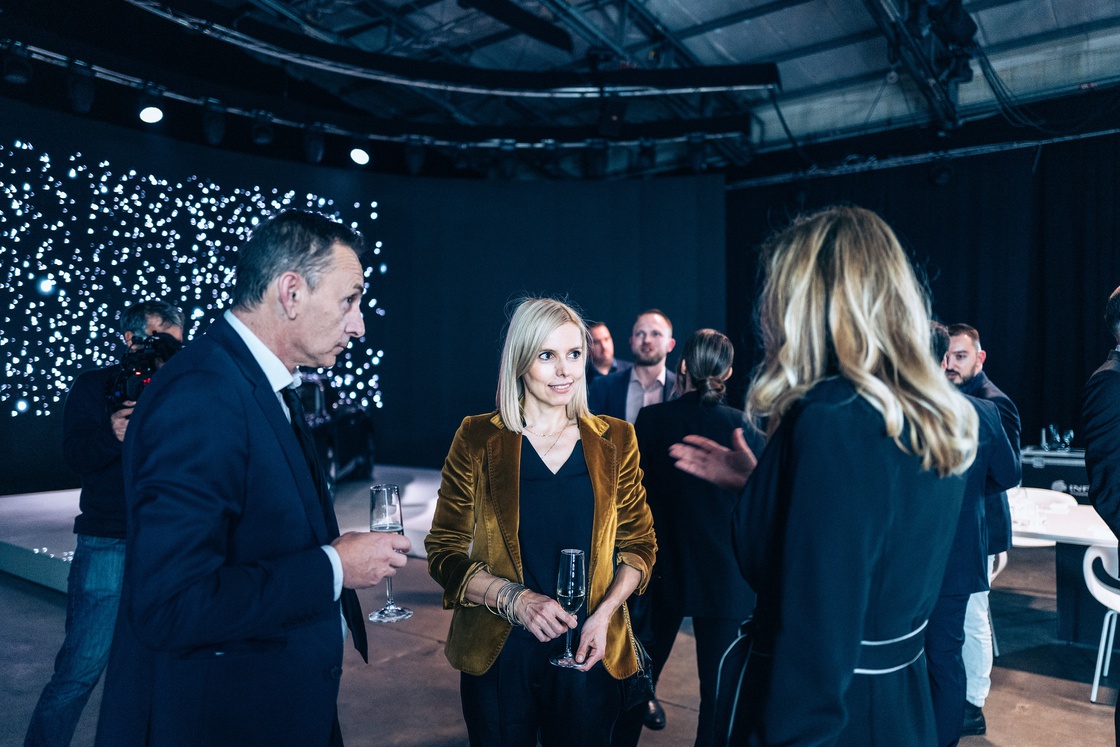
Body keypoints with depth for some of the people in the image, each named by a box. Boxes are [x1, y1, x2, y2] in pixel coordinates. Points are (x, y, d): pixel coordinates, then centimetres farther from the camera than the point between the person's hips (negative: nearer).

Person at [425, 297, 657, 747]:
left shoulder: (614, 441, 0)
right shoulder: (477, 439, -5)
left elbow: (639, 545, 6)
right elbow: (444, 551, -3)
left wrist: (604, 613, -11)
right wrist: (514, 599, -18)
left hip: (590, 654, 1)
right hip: (498, 655, -1)